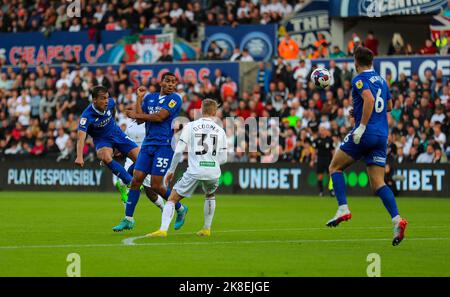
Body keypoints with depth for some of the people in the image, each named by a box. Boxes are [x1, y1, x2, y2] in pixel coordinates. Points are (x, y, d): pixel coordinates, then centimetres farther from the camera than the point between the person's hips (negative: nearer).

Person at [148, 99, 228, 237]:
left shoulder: (190, 126, 3)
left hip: (194, 171, -3)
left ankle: (163, 230, -14)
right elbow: (223, 158, 11)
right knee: (210, 196, 34)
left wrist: (171, 170, 9)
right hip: (213, 172, 3)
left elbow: (179, 151, -1)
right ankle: (206, 229, 34)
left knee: (172, 199, 3)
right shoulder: (220, 131, 10)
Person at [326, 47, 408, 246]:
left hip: (366, 133, -7)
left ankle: (343, 209, -2)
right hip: (382, 136, 7)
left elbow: (369, 99, -23)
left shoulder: (360, 79, -5)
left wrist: (362, 126, -22)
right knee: (378, 183, 3)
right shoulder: (381, 80, 18)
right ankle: (396, 219, -17)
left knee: (335, 167, 12)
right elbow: (388, 106, 29)